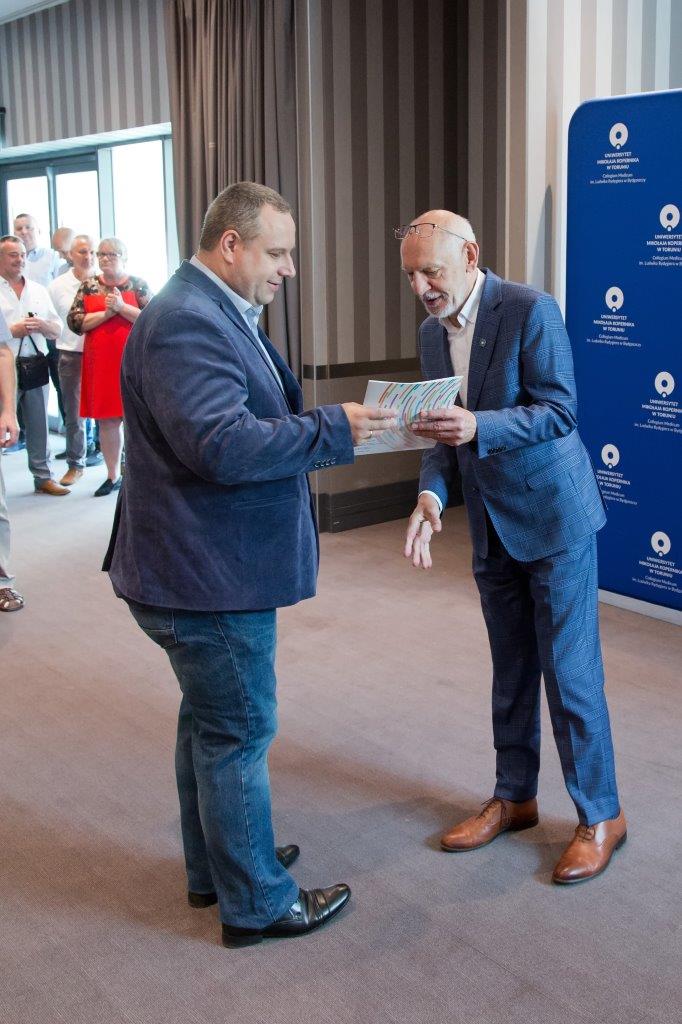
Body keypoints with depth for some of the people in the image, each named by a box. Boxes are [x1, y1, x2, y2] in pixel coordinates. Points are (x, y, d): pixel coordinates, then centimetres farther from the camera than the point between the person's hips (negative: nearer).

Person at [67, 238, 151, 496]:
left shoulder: (138, 284, 3)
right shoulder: (88, 286, 8)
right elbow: (74, 322, -1)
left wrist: (122, 307, -16)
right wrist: (106, 313, -11)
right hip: (100, 361, 2)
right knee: (106, 419, 6)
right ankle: (113, 475, 16)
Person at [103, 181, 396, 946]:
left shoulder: (213, 313, 14)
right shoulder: (187, 323, -22)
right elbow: (224, 446, -30)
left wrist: (325, 425, 9)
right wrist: (334, 428, -24)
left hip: (207, 565, 11)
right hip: (209, 575, -11)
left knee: (209, 721, 21)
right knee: (240, 734, 2)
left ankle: (212, 868, 38)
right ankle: (256, 902, 18)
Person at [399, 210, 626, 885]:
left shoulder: (529, 310, -16)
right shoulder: (432, 331, 5)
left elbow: (558, 410, -19)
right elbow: (443, 430, 6)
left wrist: (477, 427, -34)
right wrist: (431, 494, -12)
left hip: (553, 517, -7)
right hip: (491, 526, 7)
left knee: (569, 671, -1)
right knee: (511, 670, 17)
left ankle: (600, 816, 14)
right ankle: (514, 798, 31)